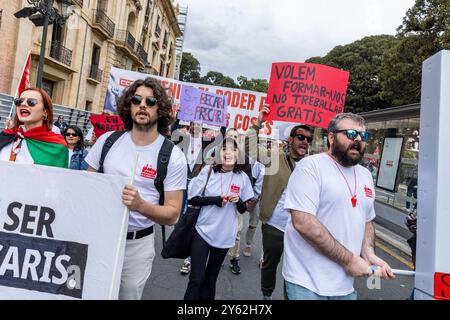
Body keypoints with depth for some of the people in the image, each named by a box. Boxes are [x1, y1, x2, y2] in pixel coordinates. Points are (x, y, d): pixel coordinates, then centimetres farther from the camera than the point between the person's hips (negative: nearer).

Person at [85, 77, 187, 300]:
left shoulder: (173, 157, -11)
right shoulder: (108, 140, -2)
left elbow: (172, 215, -12)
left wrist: (141, 205, -30)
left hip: (136, 244, -2)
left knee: (128, 294, 14)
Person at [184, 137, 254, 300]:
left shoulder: (243, 177, -5)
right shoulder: (208, 171, -9)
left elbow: (243, 209, 5)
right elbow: (192, 199, -7)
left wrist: (238, 201, -17)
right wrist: (215, 199, -19)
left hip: (225, 236, 2)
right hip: (203, 231, -2)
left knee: (211, 279, 19)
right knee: (196, 280, -3)